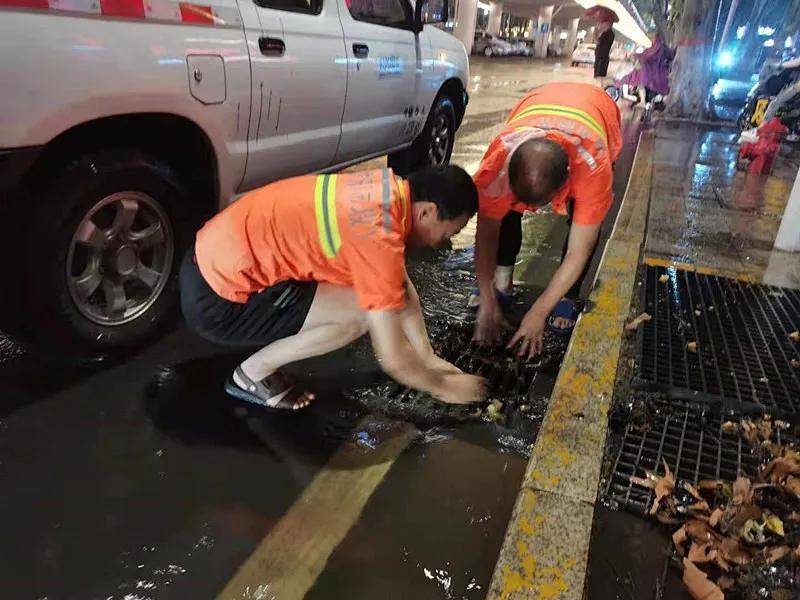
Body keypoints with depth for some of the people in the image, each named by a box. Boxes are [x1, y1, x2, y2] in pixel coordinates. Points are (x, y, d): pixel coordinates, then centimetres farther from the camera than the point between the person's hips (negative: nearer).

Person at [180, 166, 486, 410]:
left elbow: (402, 286, 12)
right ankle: (252, 374, 2)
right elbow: (393, 358, -21)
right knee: (362, 314, -16)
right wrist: (443, 386, -3)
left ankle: (260, 362, 16)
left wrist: (429, 359, 10)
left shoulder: (385, 191, 2)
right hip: (217, 299, -9)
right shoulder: (377, 233, -25)